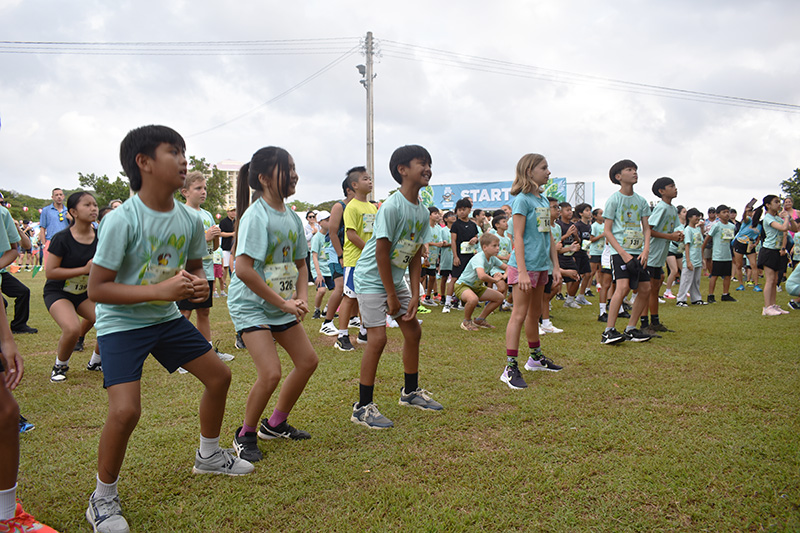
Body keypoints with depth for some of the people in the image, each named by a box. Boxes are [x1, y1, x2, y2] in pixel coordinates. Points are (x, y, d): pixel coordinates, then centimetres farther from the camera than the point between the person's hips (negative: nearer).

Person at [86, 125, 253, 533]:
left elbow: (195, 267, 12)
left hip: (167, 318, 7)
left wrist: (199, 285, -12)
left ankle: (209, 456, 36)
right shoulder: (121, 221, -24)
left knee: (218, 376, 11)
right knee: (125, 410, -21)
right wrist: (159, 290, -31)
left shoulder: (189, 221, -5)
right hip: (121, 323, -7)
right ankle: (102, 498, 7)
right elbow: (96, 289, -22)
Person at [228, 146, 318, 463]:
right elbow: (243, 269, -27)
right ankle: (245, 435, 9)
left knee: (308, 360, 8)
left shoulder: (292, 217, 5)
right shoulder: (256, 216, -20)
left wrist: (301, 299, -2)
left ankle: (275, 424, 27)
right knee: (270, 373, -17)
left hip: (282, 305, 8)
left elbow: (300, 263, 16)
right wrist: (284, 303, -22)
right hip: (251, 304, -8)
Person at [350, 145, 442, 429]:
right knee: (377, 337, -13)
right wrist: (391, 296, -17)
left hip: (396, 278, 9)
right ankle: (363, 407, -2)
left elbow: (415, 255, 5)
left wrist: (415, 295, -1)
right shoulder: (391, 207, -22)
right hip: (371, 278, -8)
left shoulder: (423, 212, 2)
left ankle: (411, 392, 28)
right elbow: (381, 252, -22)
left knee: (413, 331, 10)